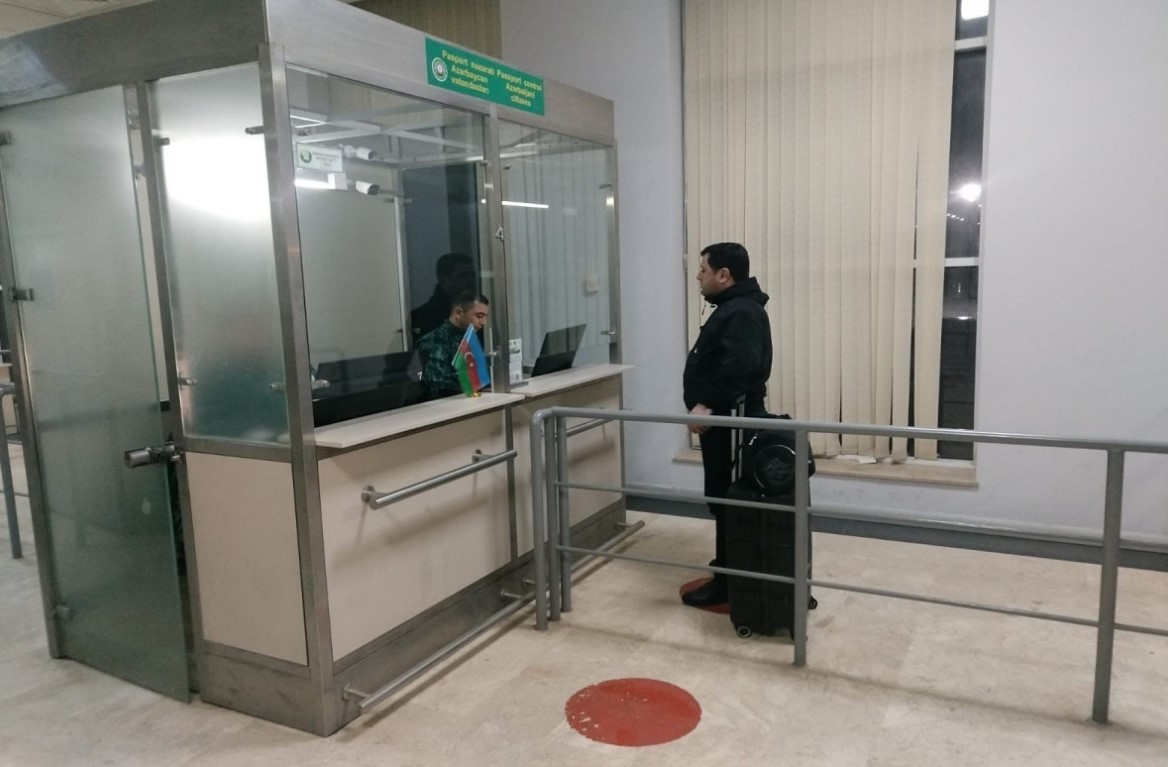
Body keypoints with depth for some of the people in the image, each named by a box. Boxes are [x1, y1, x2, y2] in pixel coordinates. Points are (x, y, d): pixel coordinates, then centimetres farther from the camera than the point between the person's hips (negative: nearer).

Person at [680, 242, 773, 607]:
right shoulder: (733, 308, 17)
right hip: (725, 418, 11)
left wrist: (708, 405, -31)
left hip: (730, 420, -11)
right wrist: (708, 406, 17)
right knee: (726, 498, 17)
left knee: (726, 500, -4)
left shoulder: (741, 313, -18)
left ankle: (727, 583, 5)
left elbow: (739, 367, -32)